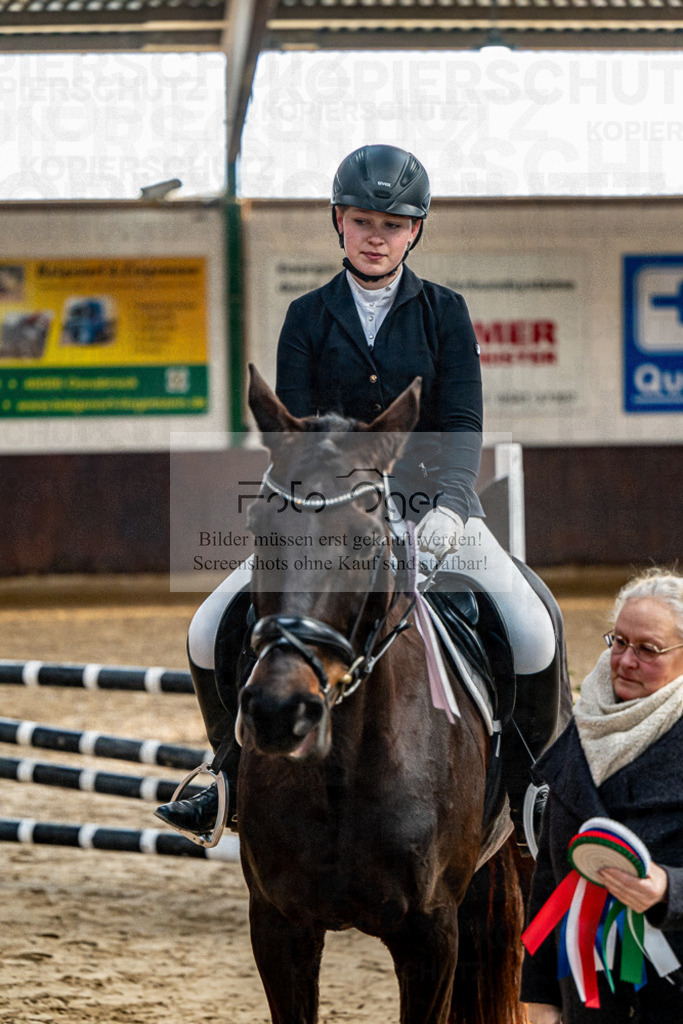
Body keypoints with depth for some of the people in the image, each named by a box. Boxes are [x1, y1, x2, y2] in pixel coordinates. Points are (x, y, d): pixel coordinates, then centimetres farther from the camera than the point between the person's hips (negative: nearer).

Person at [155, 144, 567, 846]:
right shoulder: (308, 318, 5)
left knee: (534, 636, -24)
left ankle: (532, 784, -2)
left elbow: (462, 426, -5)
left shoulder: (444, 314, 3)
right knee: (211, 632, -11)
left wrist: (448, 505, -25)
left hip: (431, 505, -1)